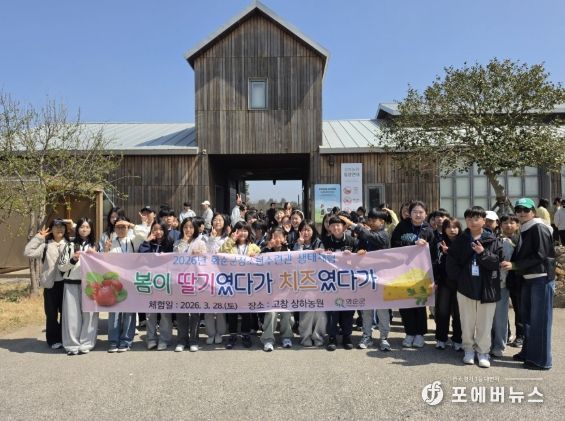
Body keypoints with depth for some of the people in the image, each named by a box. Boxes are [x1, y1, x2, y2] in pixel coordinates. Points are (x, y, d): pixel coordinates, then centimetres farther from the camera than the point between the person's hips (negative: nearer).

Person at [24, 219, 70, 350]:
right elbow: (28, 252, -10)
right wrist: (39, 237, -9)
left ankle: (64, 338, 25)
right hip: (51, 284, -1)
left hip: (66, 283, 1)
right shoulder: (45, 245, 2)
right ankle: (53, 340, 21)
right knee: (51, 313, 9)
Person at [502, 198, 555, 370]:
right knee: (527, 317, 15)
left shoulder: (539, 228, -11)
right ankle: (528, 352, 28)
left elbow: (540, 256, -17)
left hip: (541, 278, -8)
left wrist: (514, 265, -19)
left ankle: (541, 360, 9)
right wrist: (510, 264, -3)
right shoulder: (524, 231, 13)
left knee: (539, 319, -1)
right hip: (528, 278, 8)